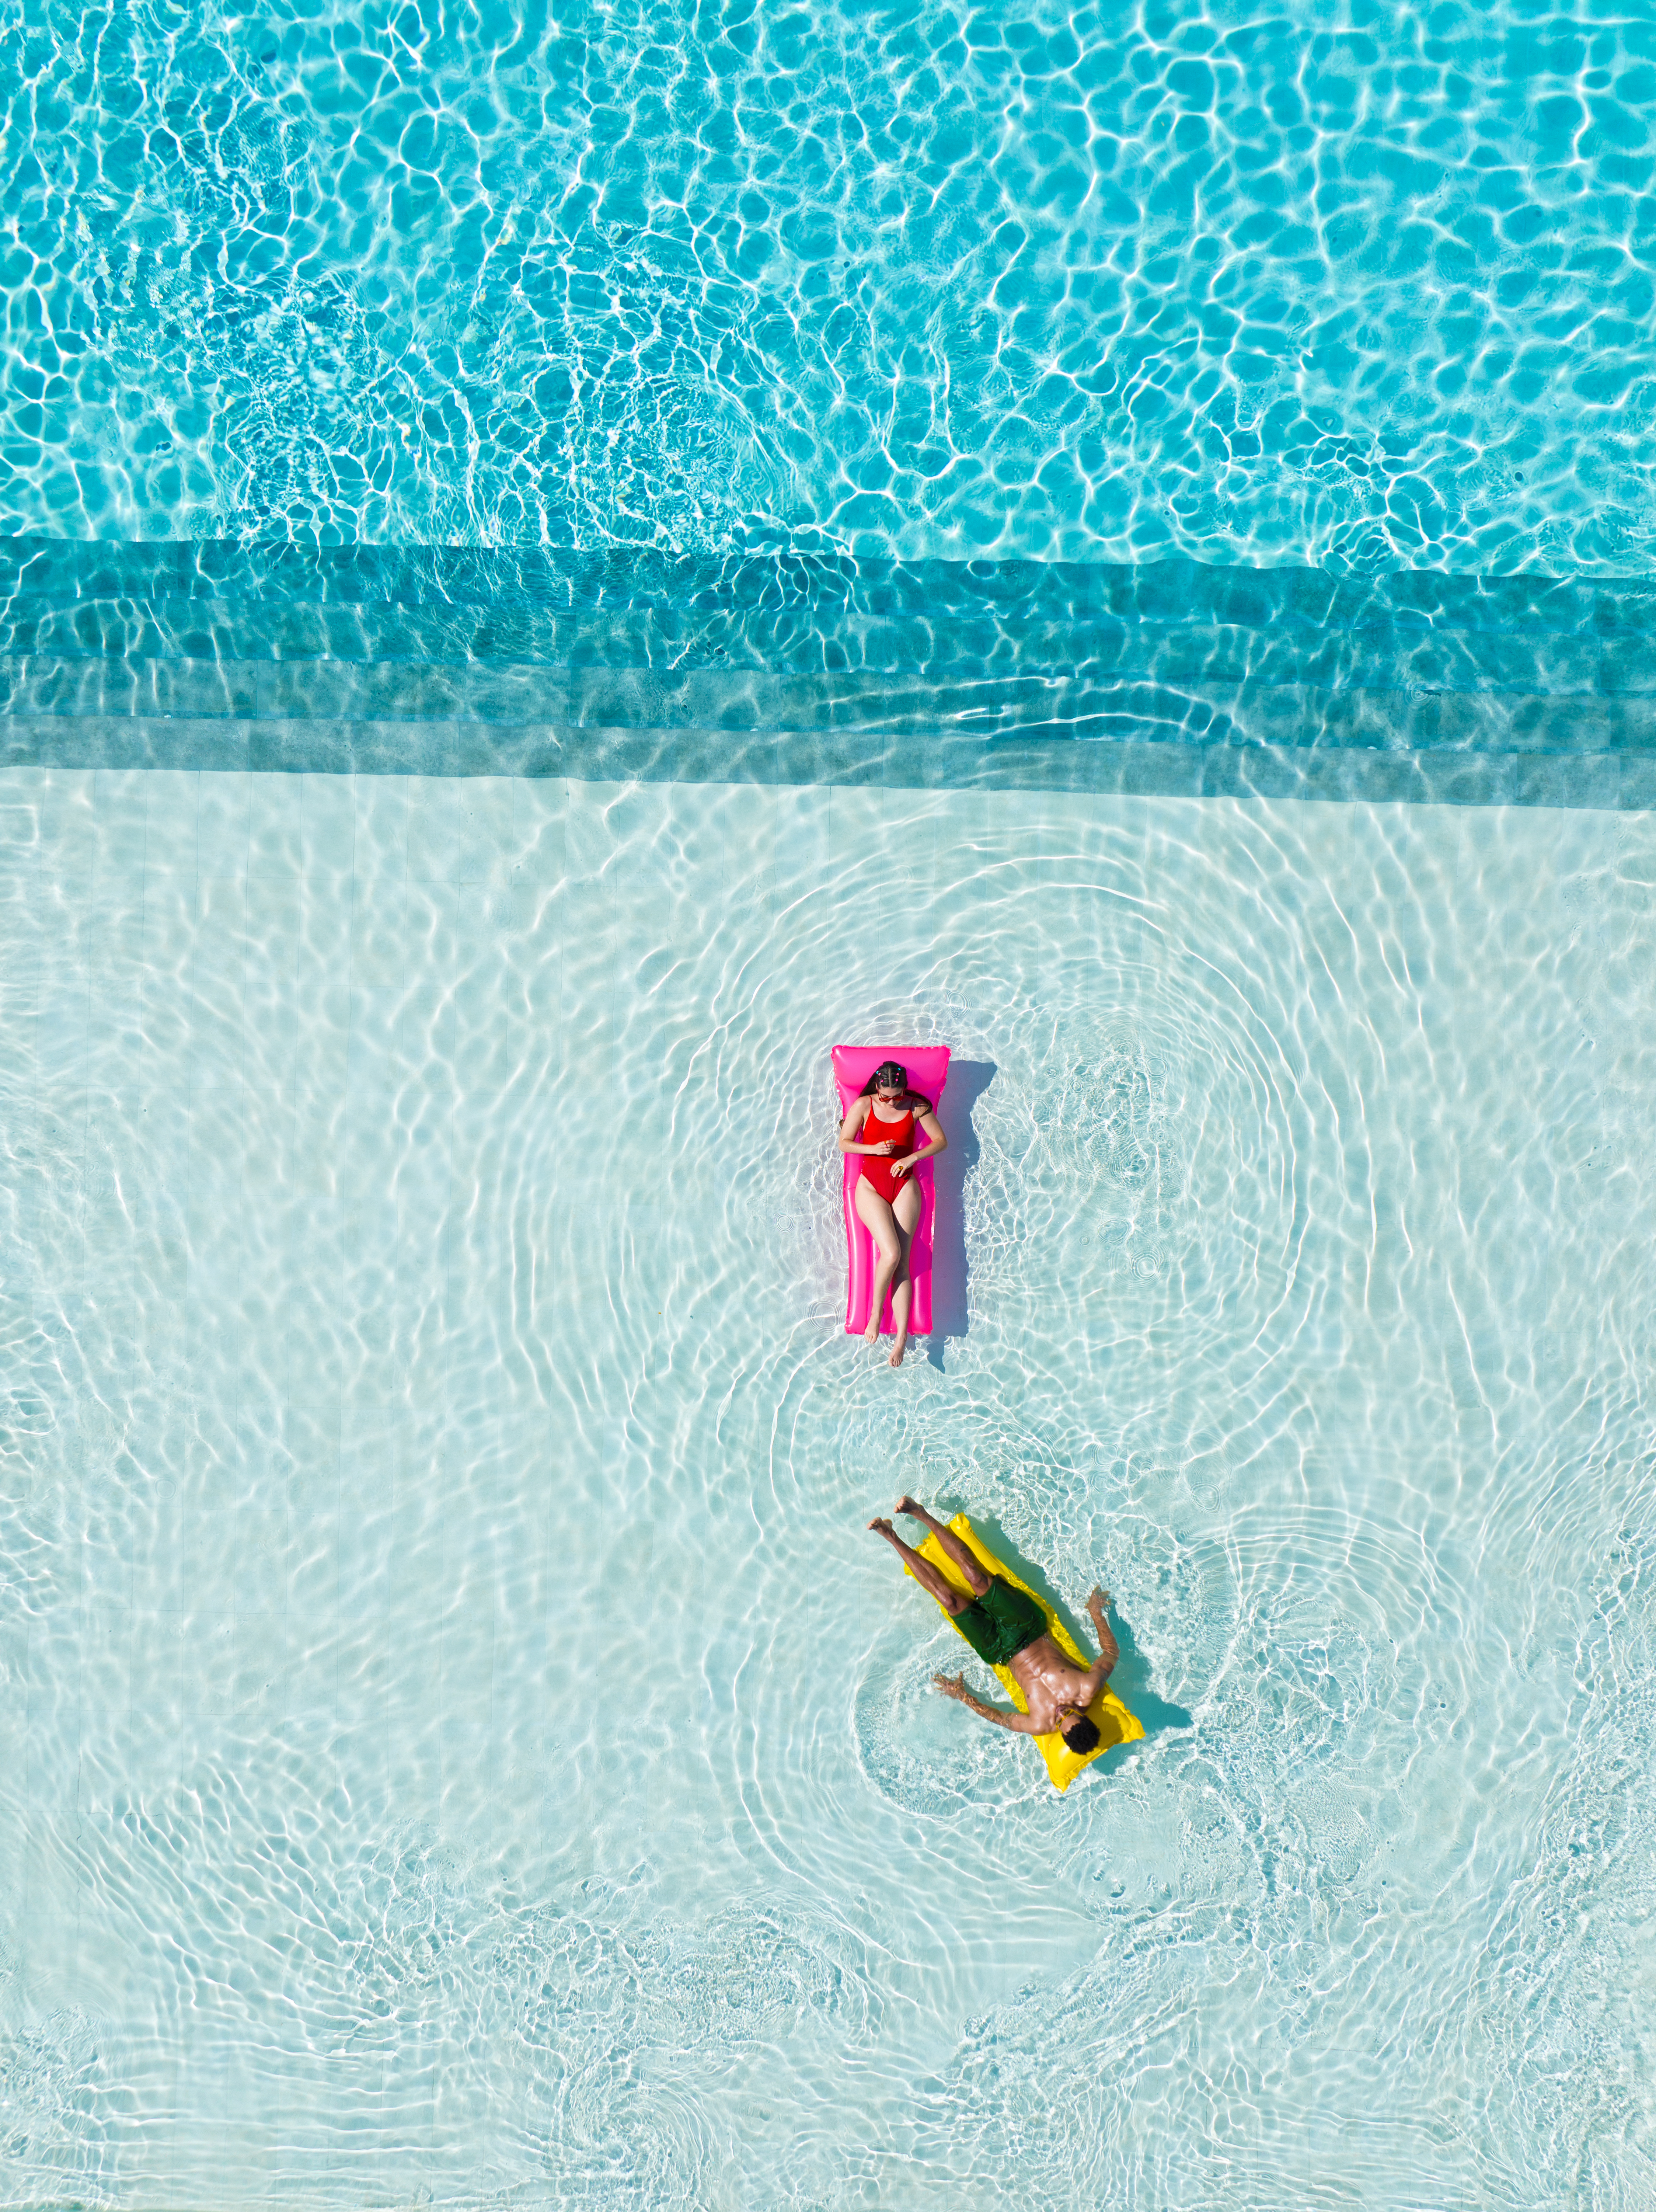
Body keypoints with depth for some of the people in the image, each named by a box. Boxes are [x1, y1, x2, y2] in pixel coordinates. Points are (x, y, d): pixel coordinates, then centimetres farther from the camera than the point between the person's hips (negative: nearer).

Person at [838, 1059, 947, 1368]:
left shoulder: (917, 1107, 2)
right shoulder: (863, 1106, 0)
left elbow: (942, 1141, 5)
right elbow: (844, 1143, 2)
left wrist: (912, 1158, -10)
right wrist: (874, 1149, -14)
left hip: (905, 1186, 1)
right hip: (871, 1187, -1)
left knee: (902, 1262, -12)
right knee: (891, 1253, -23)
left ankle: (902, 1337, -16)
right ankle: (876, 1309, 1)